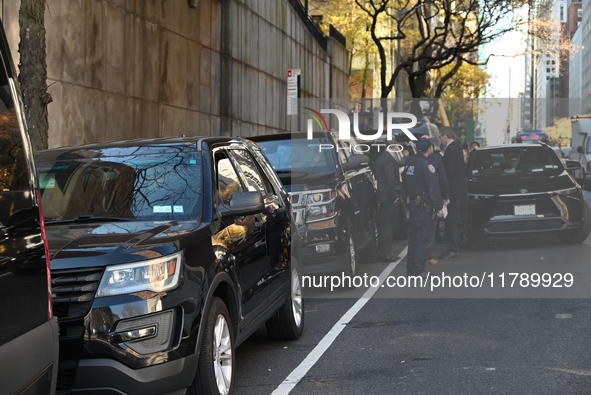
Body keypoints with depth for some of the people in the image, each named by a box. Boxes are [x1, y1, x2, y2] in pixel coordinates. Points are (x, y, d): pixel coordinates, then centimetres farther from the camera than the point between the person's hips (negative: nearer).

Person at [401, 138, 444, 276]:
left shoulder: (409, 163, 10)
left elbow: (403, 186, 17)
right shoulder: (426, 165, -16)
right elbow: (433, 188, -18)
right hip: (424, 206, -8)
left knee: (413, 237, 14)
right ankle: (418, 269, -6)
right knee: (423, 238, -4)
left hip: (412, 204, 8)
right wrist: (438, 207, -14)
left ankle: (410, 269, 18)